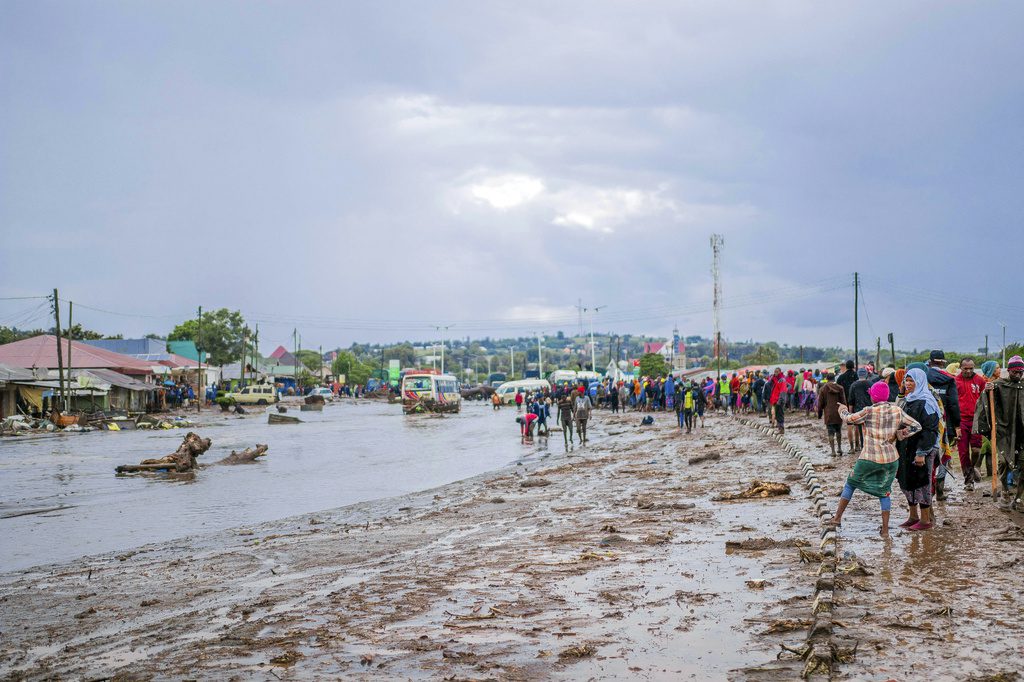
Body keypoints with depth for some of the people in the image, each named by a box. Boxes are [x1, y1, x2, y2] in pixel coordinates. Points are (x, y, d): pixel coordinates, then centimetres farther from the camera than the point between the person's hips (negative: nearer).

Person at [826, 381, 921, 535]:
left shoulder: (869, 412, -11)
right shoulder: (897, 411, 0)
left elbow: (849, 418, 1)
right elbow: (916, 426, 3)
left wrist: (843, 410, 21)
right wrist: (897, 434, -1)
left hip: (869, 459, -3)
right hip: (891, 459, 3)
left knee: (851, 484, 16)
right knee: (885, 491, 15)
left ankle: (837, 517, 19)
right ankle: (885, 529, 11)